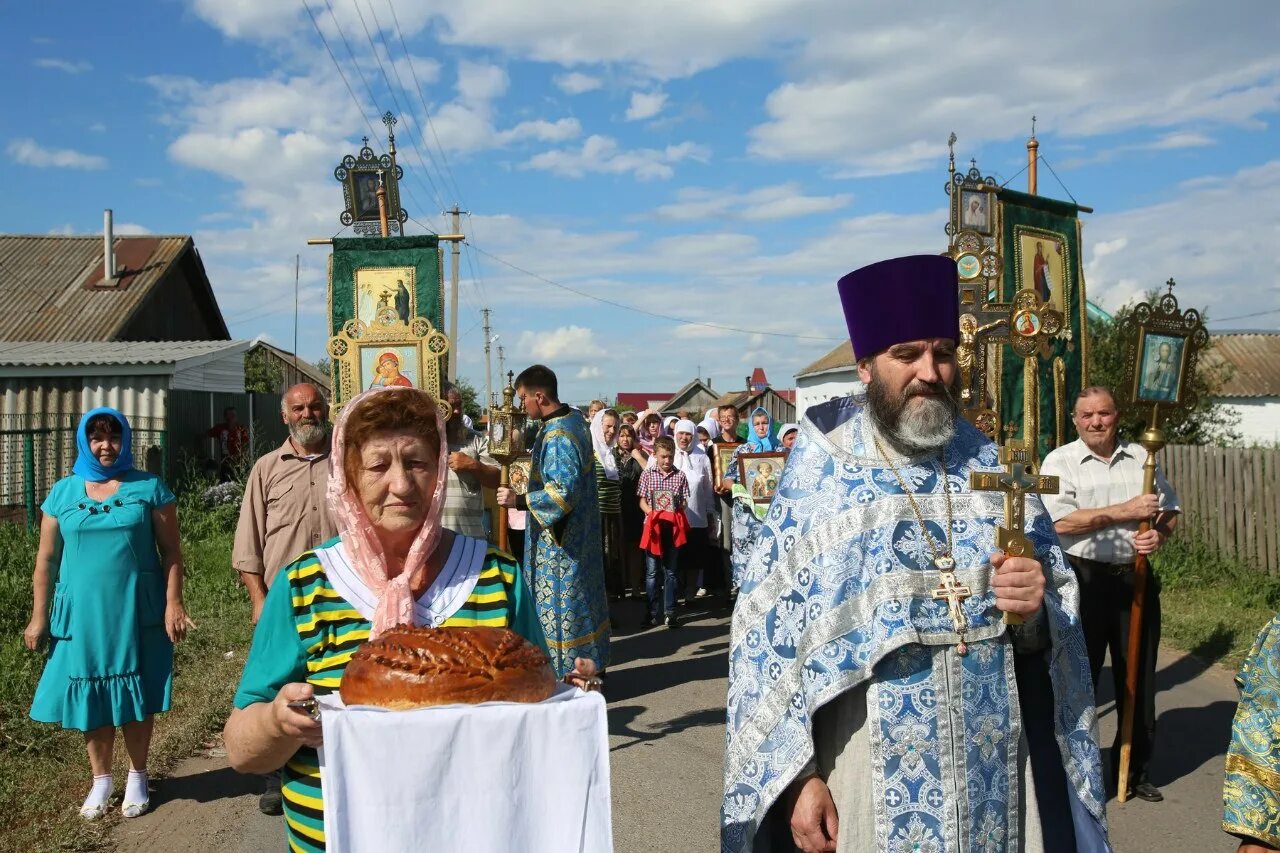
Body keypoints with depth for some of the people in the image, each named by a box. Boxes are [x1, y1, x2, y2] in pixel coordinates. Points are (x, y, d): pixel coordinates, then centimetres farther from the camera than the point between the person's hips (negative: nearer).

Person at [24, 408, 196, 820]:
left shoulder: (149, 487, -1)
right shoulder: (63, 492, 5)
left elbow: (171, 551, -1)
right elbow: (46, 559, 7)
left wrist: (173, 603, -9)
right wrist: (39, 617, 5)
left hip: (137, 613, -2)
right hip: (82, 614, 2)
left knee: (136, 697, 6)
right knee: (91, 695, 8)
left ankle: (137, 777, 23)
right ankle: (100, 779, 26)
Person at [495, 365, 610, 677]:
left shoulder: (557, 437, -24)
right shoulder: (575, 418, 6)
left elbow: (563, 492, -29)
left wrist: (519, 500, -22)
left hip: (559, 539, -10)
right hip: (579, 532, 10)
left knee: (559, 604, 1)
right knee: (581, 598, 18)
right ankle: (591, 665, 29)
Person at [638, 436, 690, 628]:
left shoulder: (680, 475, 3)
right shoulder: (647, 474, 2)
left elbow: (684, 502, 5)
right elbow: (642, 501, 2)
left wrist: (676, 515, -13)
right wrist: (653, 514, -15)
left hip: (673, 527, 1)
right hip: (653, 526, -1)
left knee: (671, 571, 7)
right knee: (651, 572, 2)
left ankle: (670, 613, 13)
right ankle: (652, 613, 9)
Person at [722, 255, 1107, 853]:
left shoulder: (991, 469, 2)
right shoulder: (818, 478, -8)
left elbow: (1056, 620, 6)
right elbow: (772, 635, -9)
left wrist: (1035, 608, -16)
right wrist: (799, 775, -13)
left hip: (995, 771, 4)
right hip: (874, 780, -3)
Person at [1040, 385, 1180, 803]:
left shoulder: (1142, 458, 10)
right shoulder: (1060, 461, -3)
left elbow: (1169, 508, 16)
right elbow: (1061, 521, -14)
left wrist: (1160, 534, -7)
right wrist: (1126, 511, -16)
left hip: (1136, 578, 4)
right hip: (1084, 580, -4)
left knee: (1138, 678, 12)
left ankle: (1134, 770, 28)